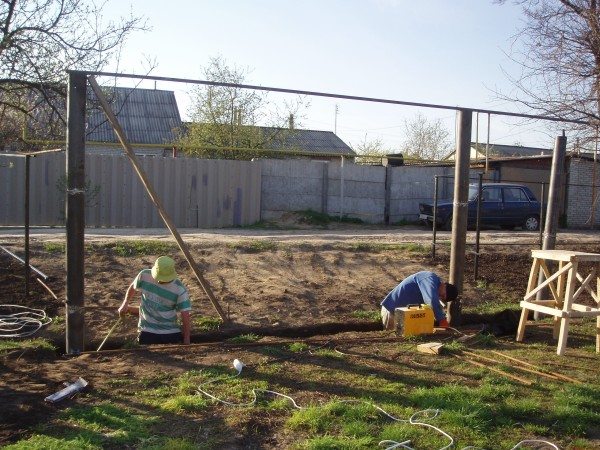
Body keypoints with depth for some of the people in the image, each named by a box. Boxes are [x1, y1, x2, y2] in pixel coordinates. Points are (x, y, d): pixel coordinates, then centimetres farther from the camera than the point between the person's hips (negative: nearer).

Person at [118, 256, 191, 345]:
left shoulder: (180, 290, -16)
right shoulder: (144, 276, -11)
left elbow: (185, 315, -13)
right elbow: (132, 287, 11)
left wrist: (186, 341, -13)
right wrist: (125, 303, 22)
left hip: (171, 332, -1)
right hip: (147, 331, 1)